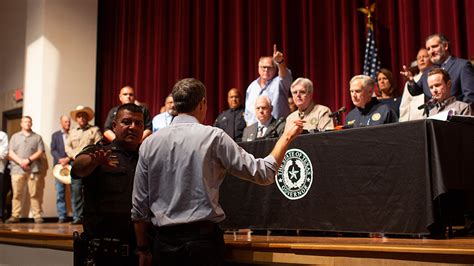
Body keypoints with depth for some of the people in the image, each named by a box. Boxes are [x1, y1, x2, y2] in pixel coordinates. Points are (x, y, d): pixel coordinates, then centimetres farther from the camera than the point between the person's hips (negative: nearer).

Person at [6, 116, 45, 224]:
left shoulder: (37, 137, 14)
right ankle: (15, 216, 4)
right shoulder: (15, 137, 18)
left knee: (35, 194, -5)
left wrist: (28, 160, -10)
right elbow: (11, 153, 8)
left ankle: (37, 216, -4)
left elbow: (40, 152, 3)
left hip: (33, 170, -1)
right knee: (17, 194, 0)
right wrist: (20, 161, -8)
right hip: (17, 169, 2)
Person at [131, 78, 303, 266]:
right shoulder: (214, 137, -6)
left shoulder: (150, 143, 3)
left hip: (164, 243, 3)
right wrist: (287, 137, 8)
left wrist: (142, 249, 15)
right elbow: (263, 173, -5)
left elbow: (139, 205, 5)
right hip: (203, 241, -3)